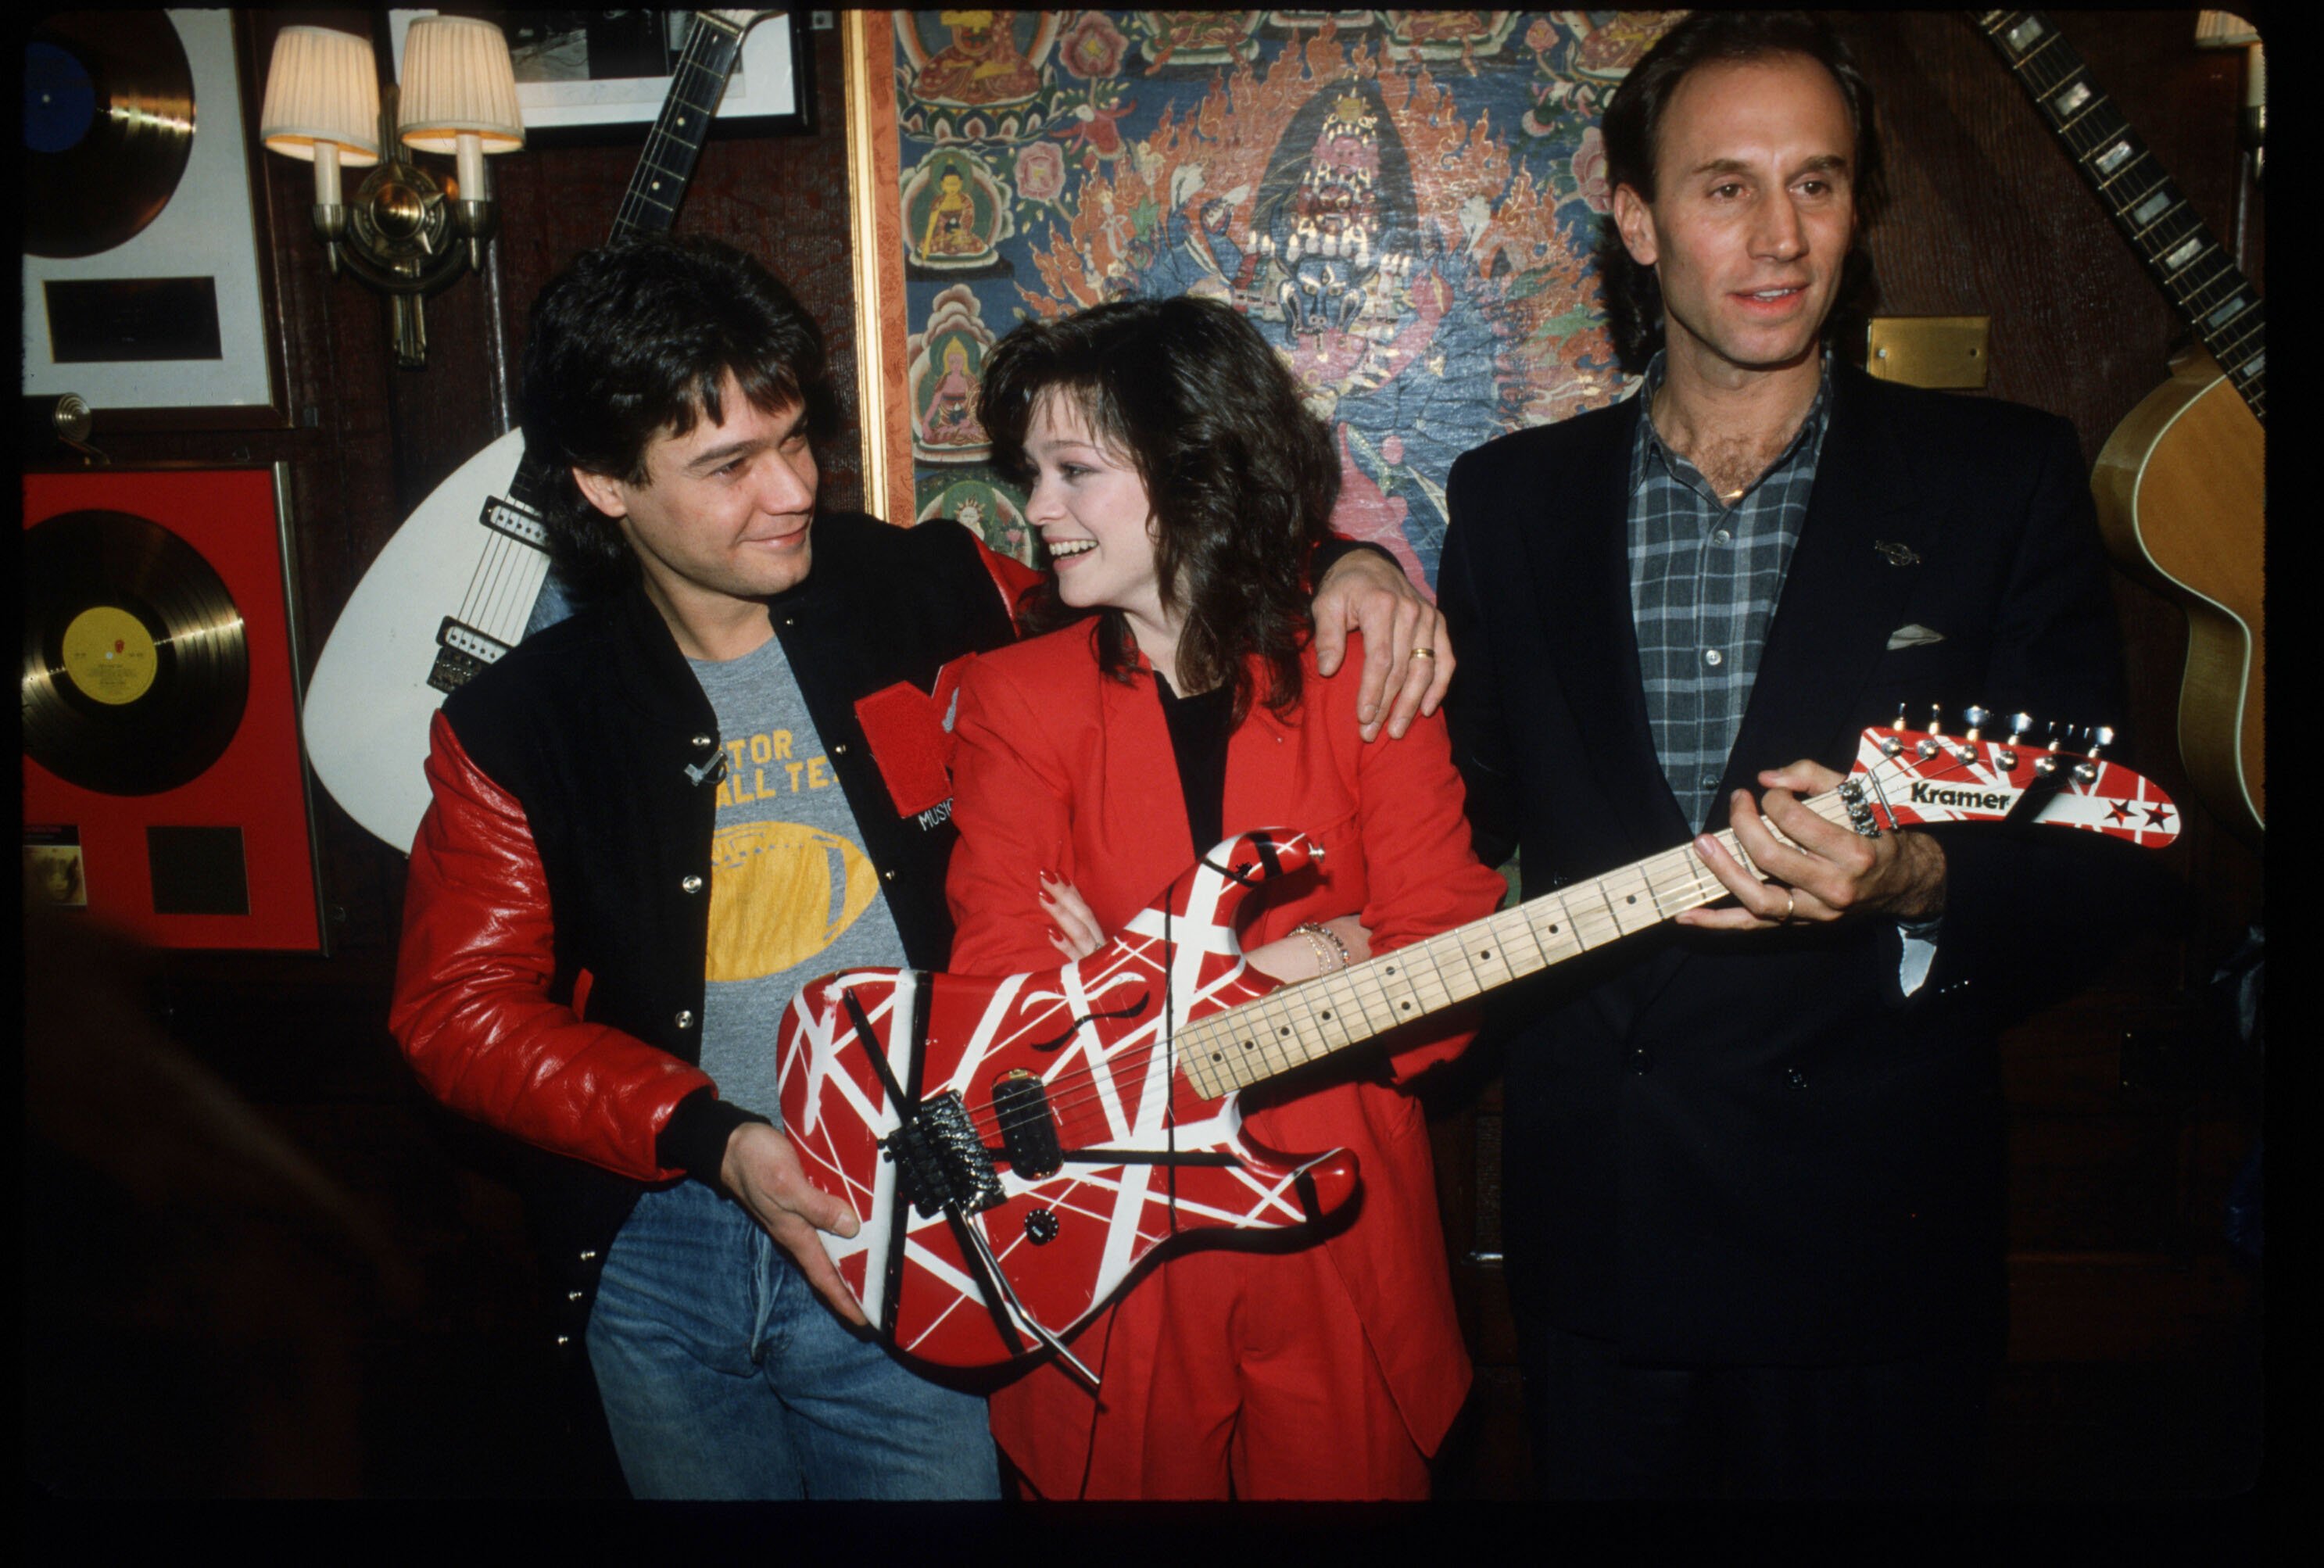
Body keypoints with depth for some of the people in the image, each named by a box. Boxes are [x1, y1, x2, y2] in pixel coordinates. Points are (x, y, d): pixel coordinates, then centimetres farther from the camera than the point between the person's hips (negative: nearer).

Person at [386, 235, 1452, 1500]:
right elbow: (457, 1007, -2)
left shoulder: (938, 602, -4)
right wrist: (709, 1137, -14)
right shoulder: (517, 725, -2)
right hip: (654, 1239, 2)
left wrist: (1342, 565, -10)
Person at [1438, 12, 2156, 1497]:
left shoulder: (2002, 475, -1)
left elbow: (2092, 859, -4)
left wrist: (1914, 885, -24)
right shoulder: (1515, 496, 5)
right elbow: (1467, 813, 8)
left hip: (1875, 1224, -1)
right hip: (1593, 1217, 2)